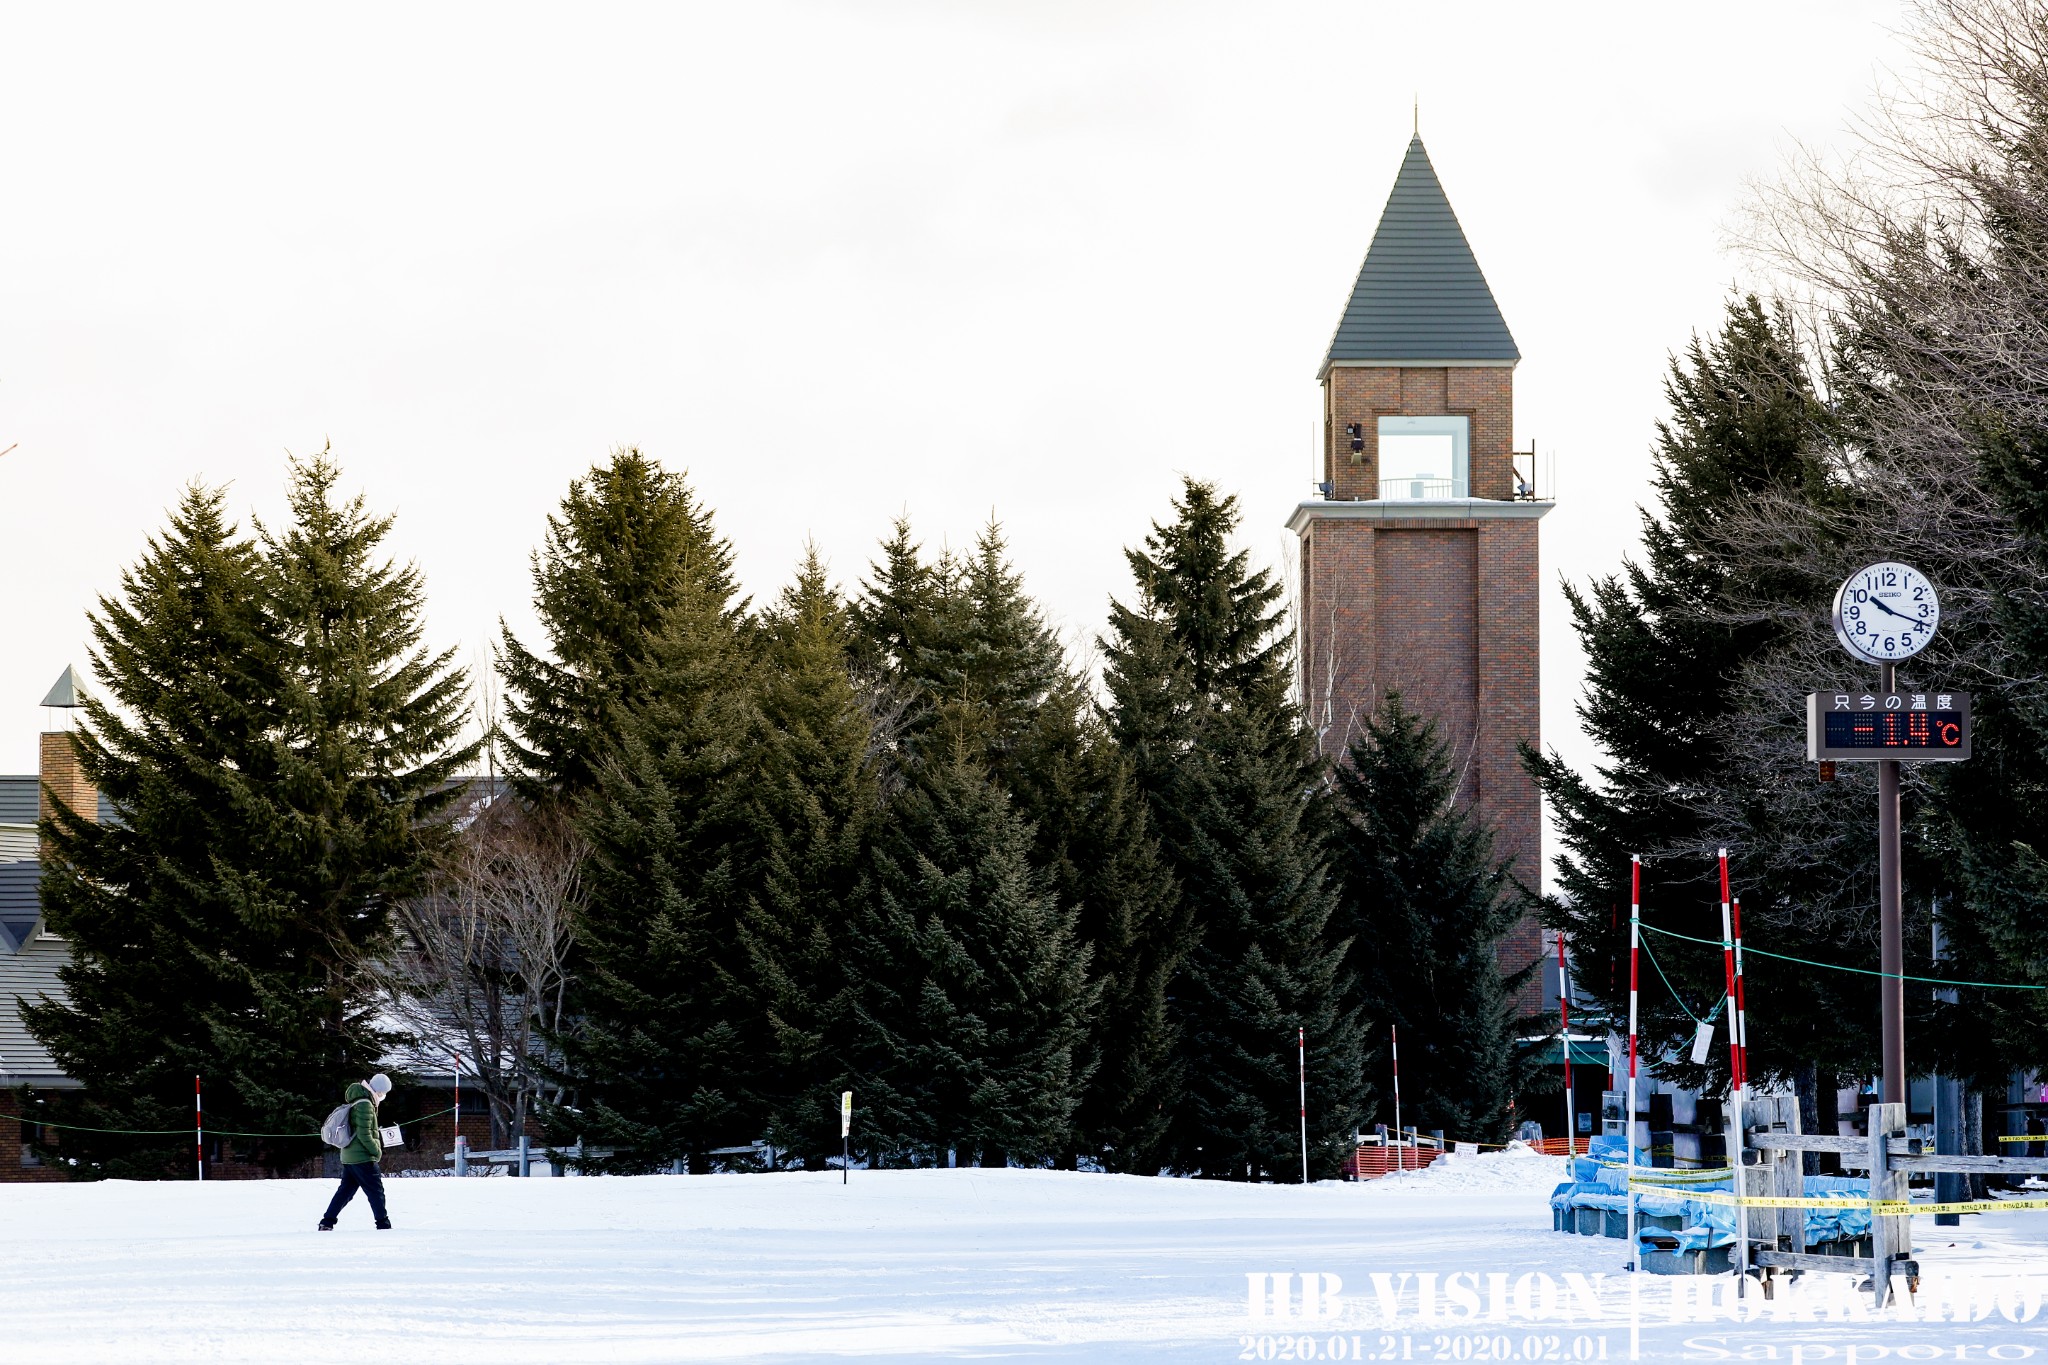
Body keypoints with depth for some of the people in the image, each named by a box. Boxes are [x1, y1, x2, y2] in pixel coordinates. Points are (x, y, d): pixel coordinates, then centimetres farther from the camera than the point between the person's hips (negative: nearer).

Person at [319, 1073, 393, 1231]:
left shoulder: (356, 1103, 16)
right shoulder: (365, 1105, -16)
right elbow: (364, 1134, -20)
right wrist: (377, 1151, -10)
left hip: (348, 1157, 9)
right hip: (363, 1158, -9)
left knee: (346, 1190, 12)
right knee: (376, 1191, -1)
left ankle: (327, 1223, 9)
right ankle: (383, 1224, 1)